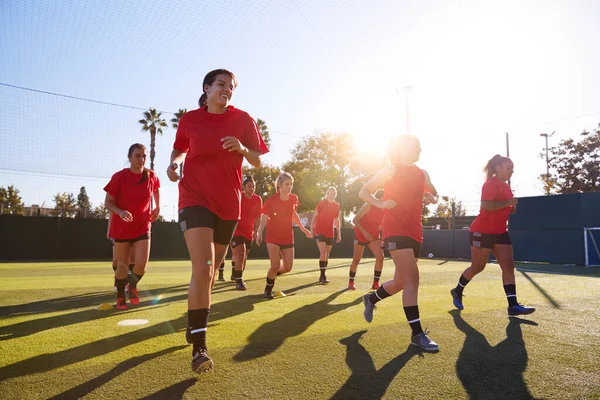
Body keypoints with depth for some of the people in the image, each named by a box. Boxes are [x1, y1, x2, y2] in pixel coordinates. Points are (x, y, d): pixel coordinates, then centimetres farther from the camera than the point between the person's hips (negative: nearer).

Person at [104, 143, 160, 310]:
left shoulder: (151, 176, -6)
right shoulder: (119, 177, -14)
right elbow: (108, 202, -10)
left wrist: (157, 207, 15)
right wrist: (120, 212, -28)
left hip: (143, 227, 2)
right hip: (121, 227, -1)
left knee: (141, 265, -9)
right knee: (122, 265, 6)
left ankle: (133, 286, 24)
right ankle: (120, 298, 28)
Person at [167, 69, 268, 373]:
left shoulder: (243, 120, 2)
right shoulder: (189, 120, 2)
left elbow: (258, 162, 3)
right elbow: (179, 148, 19)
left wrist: (243, 149, -18)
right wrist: (173, 163, -3)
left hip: (228, 204, 3)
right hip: (195, 199, -2)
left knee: (210, 272, 15)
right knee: (203, 270, -20)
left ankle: (195, 321, 42)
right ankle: (199, 346, -10)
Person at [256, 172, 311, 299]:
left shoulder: (294, 198, 0)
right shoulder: (272, 199, -14)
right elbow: (264, 217, -14)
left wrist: (303, 228, 23)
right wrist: (259, 232, -30)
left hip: (288, 237, 5)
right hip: (273, 237, -5)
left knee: (288, 267, 3)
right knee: (275, 266, -12)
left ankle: (272, 275, 36)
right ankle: (268, 288, 17)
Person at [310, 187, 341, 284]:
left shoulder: (337, 205, 7)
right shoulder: (321, 203, -5)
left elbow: (337, 220, 13)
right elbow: (315, 216, -4)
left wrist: (339, 233, 11)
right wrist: (311, 229, -11)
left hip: (330, 233, 5)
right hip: (319, 231, -5)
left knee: (327, 254, 10)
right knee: (323, 252, -16)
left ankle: (322, 276, 21)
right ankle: (323, 276, -13)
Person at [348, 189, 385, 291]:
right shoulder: (368, 205, -21)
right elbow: (355, 220, -24)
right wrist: (365, 232, -33)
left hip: (374, 236, 4)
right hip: (361, 235, -4)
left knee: (380, 257, -16)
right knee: (356, 260, 4)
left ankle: (376, 284, -6)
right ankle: (350, 282, 24)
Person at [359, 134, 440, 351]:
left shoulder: (422, 174, 14)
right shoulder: (390, 170, -2)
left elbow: (434, 194, 29)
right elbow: (363, 192, 0)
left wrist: (432, 198, 4)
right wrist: (381, 203, -18)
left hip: (415, 232, 7)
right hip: (395, 229, -7)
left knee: (401, 281, 14)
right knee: (412, 279, -15)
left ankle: (371, 298, 40)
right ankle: (417, 334, -7)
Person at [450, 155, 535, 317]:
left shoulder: (505, 186, 15)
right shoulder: (491, 184, -14)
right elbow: (485, 206, -28)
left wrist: (511, 208, 9)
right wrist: (508, 203, -23)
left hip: (500, 231, 9)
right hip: (483, 231, -9)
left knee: (509, 265, -2)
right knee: (477, 267, 3)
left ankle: (513, 305, -2)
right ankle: (457, 291, 25)